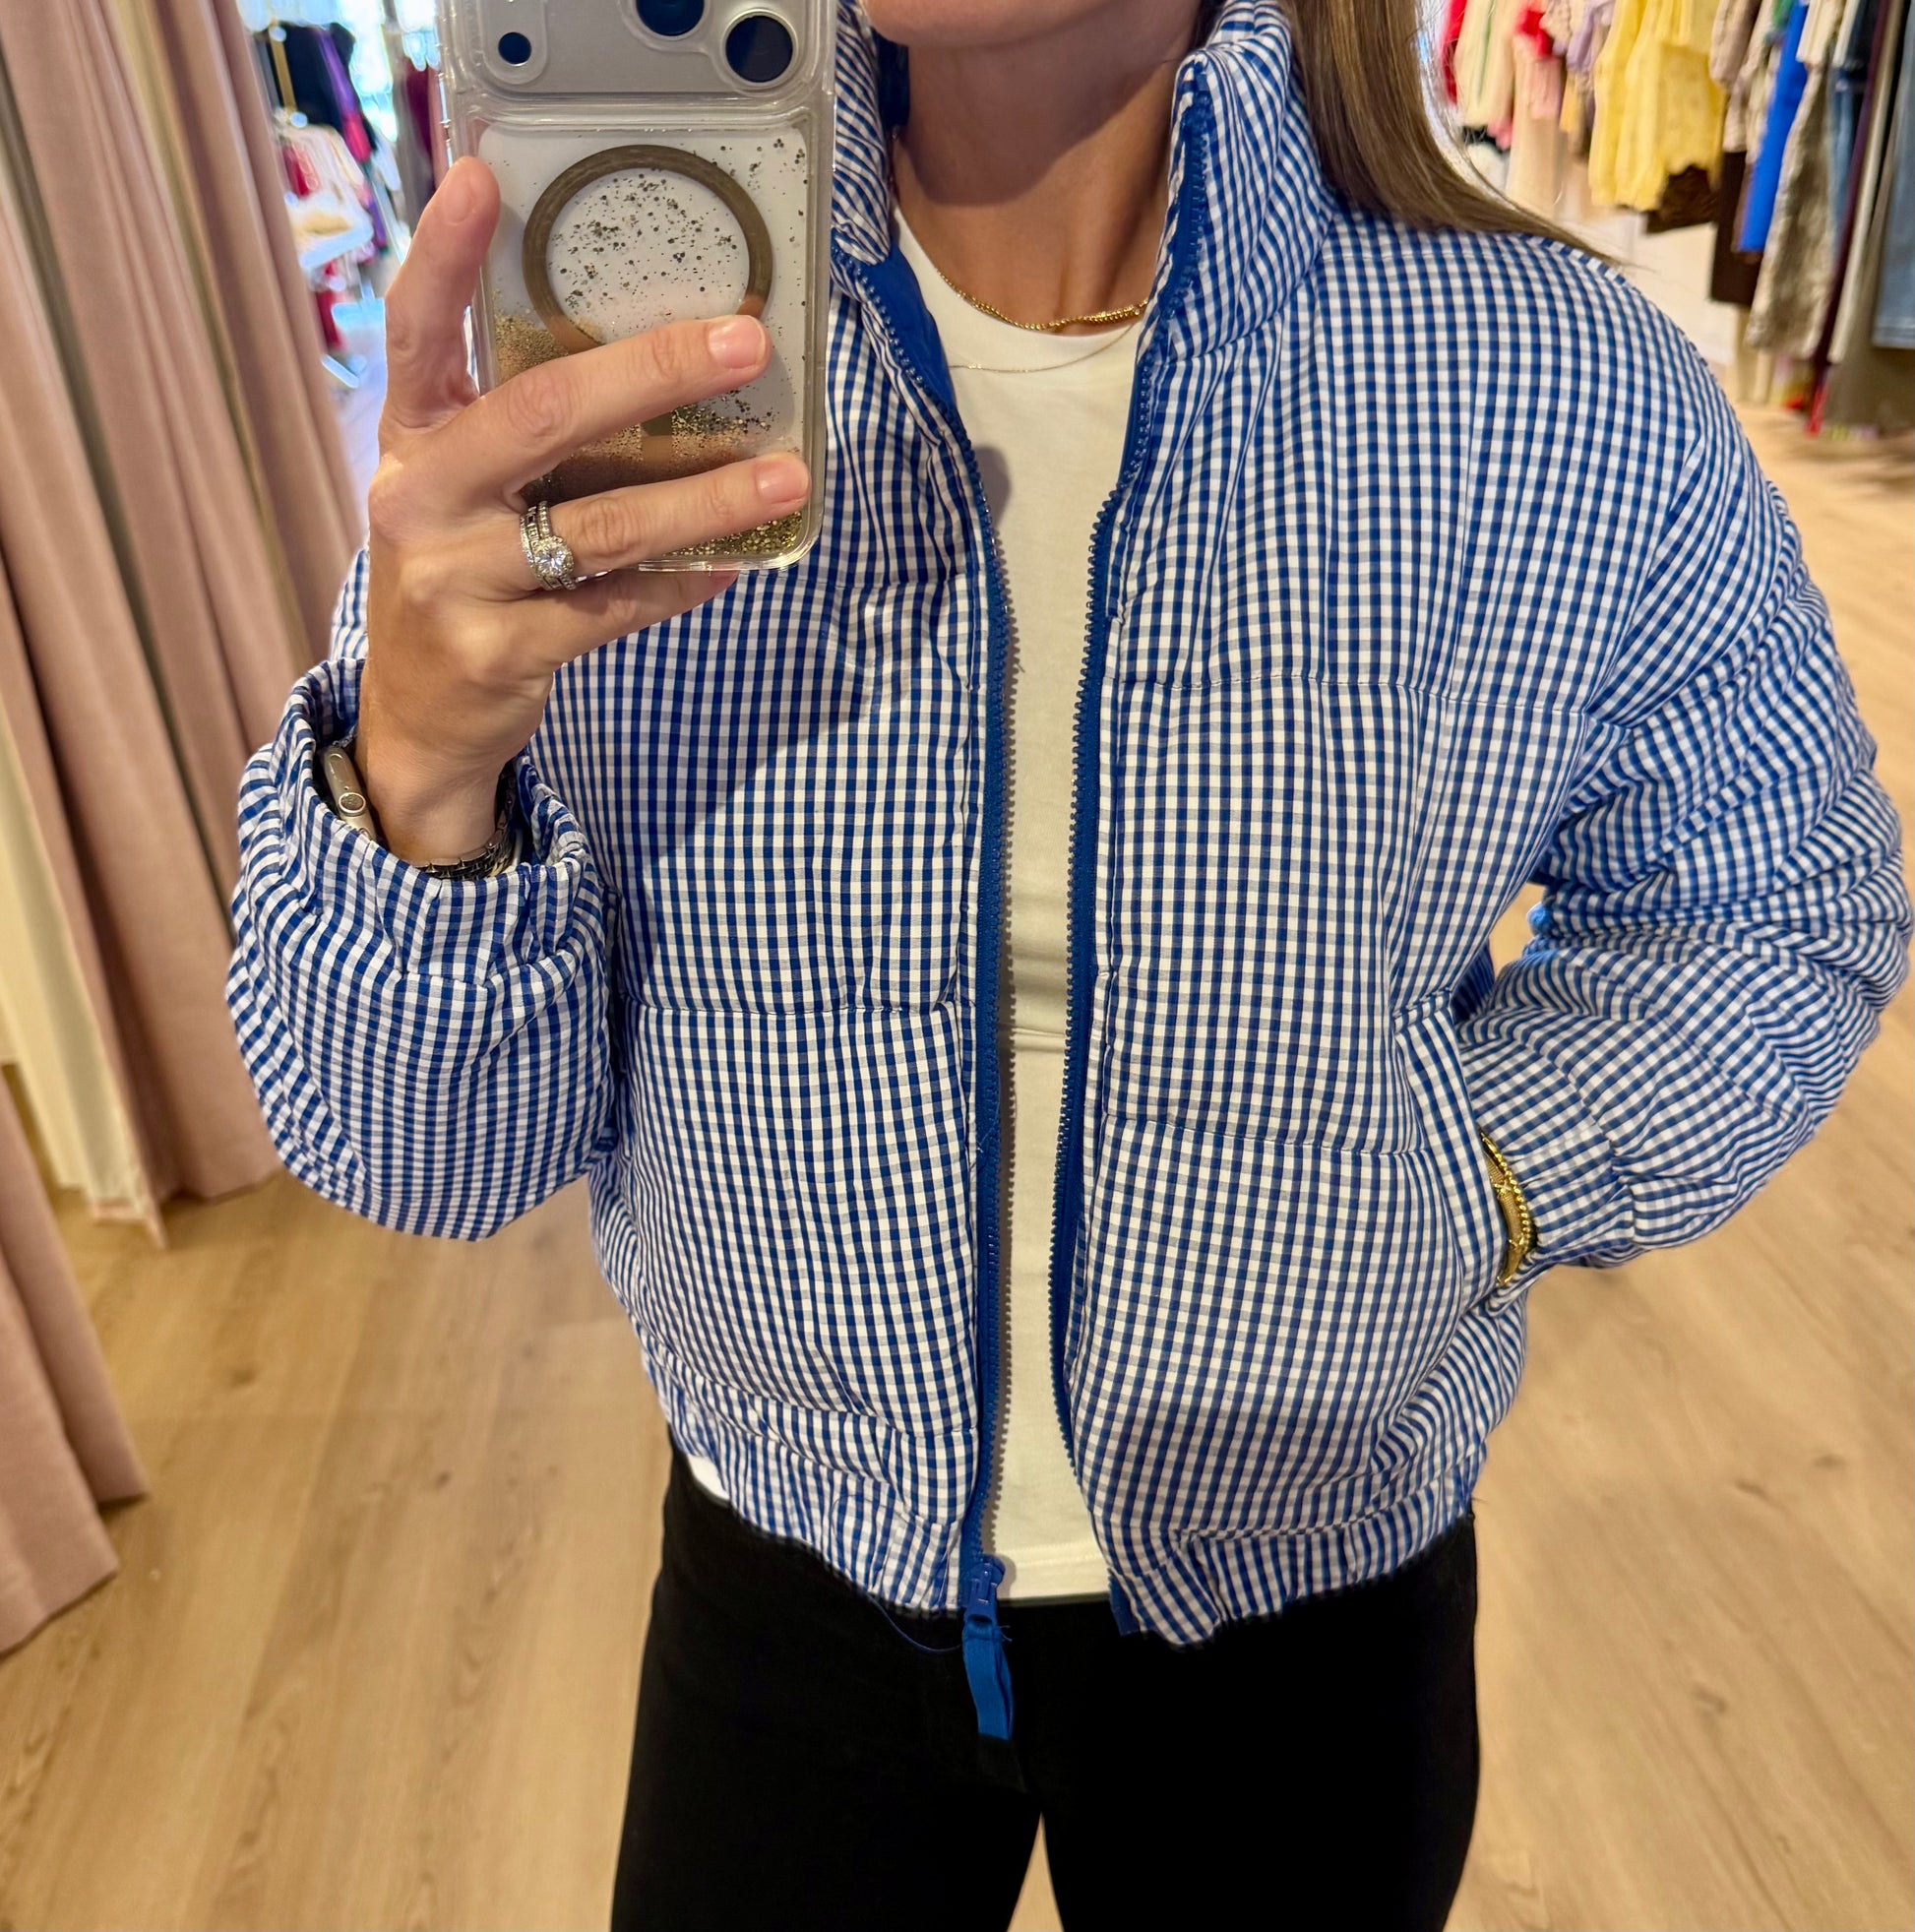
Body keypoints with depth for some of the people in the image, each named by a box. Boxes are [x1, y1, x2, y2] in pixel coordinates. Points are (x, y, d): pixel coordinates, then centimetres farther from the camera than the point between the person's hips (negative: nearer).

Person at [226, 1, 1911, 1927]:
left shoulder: (1582, 413, -18)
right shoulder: (581, 385, -16)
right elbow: (429, 1150, -14)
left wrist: (1471, 1186, -16)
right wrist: (420, 772, -34)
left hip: (1312, 1595, 1)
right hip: (791, 1573, 1)